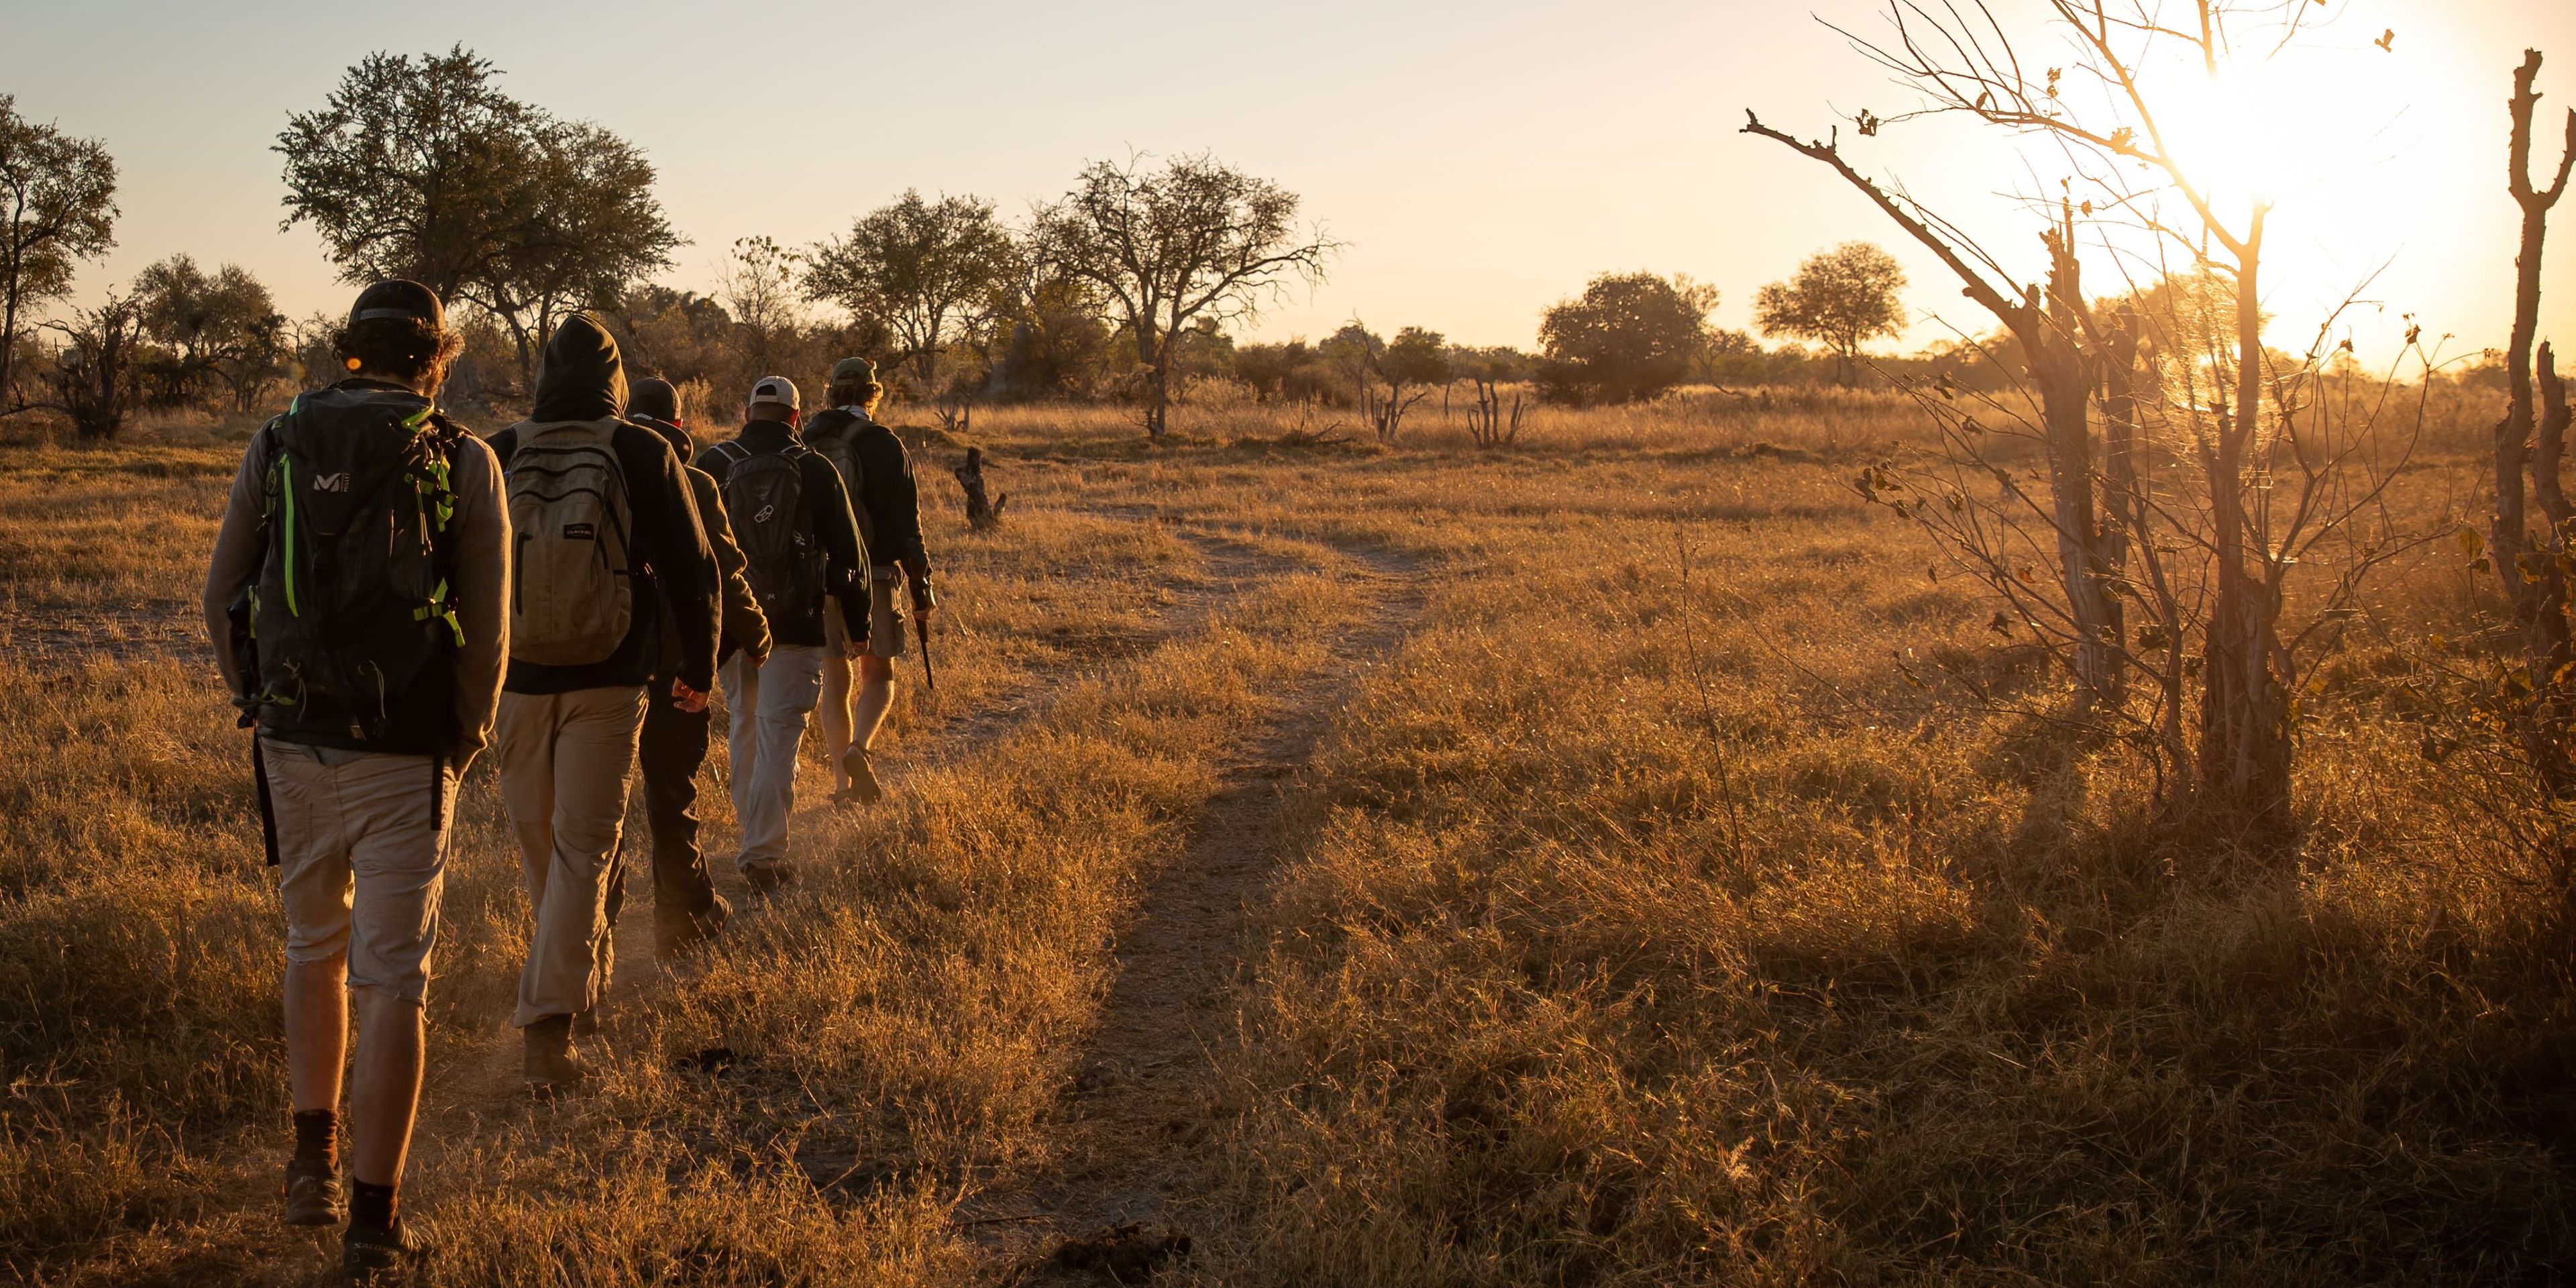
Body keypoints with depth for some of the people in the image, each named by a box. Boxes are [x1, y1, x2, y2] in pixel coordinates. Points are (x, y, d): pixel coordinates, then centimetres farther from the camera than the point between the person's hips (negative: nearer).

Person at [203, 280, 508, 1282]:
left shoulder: (278, 443, 4)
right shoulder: (464, 460, -4)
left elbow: (221, 599, 6)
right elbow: (486, 630, -6)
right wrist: (469, 737, 8)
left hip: (293, 746, 3)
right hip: (406, 756, -3)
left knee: (315, 947, 24)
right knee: (391, 980, 3)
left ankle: (314, 1162, 23)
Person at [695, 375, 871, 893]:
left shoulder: (711, 466, 1)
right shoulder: (816, 472, -3)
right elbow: (847, 555, 1)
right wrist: (857, 626, 10)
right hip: (794, 624, -2)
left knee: (745, 725, 20)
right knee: (780, 736, -2)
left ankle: (755, 828, 30)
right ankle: (762, 851, -9)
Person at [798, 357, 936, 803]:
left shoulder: (802, 446, 5)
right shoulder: (885, 446, -7)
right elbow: (906, 523, -8)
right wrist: (921, 588, -2)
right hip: (871, 578, -3)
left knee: (834, 679, 11)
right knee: (878, 676, 9)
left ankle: (844, 782, 11)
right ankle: (859, 750, -17)